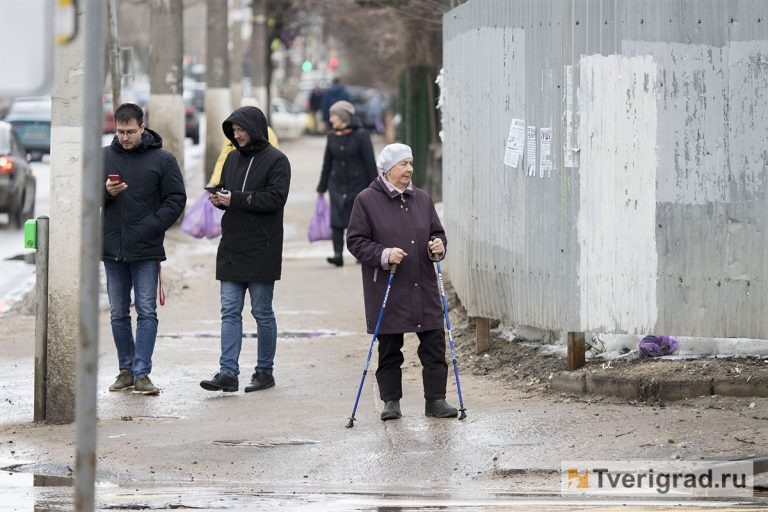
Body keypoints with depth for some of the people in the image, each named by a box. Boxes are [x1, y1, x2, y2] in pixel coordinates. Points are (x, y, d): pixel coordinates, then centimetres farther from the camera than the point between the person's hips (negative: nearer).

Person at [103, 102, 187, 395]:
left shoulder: (162, 159, -1)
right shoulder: (104, 157, 7)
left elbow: (176, 200, -1)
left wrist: (151, 227, -12)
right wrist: (105, 192, -12)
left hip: (146, 250, -3)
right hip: (113, 249, 3)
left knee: (146, 312, -6)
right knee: (118, 314, 9)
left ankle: (142, 373, -6)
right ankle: (126, 370, 17)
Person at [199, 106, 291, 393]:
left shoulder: (276, 161, -6)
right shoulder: (233, 159, 14)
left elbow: (276, 197, -16)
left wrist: (236, 199, -20)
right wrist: (219, 199, -3)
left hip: (261, 251, -6)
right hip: (232, 248, 6)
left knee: (262, 313, 4)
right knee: (230, 312, -1)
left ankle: (265, 371, 13)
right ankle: (228, 373, -4)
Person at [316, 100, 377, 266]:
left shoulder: (360, 136, -7)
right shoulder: (332, 137, 6)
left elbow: (370, 163, -6)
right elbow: (327, 163, 13)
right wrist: (322, 187, 13)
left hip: (357, 184, -3)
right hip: (337, 184, 3)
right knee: (336, 220, -10)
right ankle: (338, 254, -14)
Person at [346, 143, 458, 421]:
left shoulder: (422, 199, 10)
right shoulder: (367, 200, -4)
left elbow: (437, 232, 17)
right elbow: (356, 241, -5)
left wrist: (438, 246, -6)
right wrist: (384, 255, -19)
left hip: (424, 288, 4)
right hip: (386, 292, -4)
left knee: (434, 344, -1)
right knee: (389, 349, 5)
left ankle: (435, 400, 5)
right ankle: (391, 401, 15)